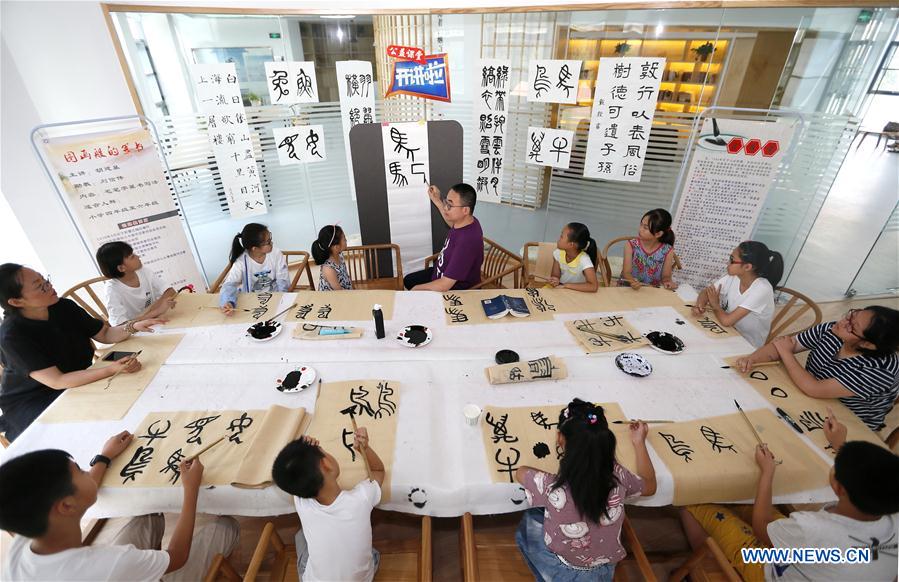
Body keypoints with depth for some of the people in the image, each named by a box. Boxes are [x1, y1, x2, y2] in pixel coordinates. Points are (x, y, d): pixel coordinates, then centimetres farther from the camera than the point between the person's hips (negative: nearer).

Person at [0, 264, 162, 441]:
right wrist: (112, 369, -40)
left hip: (77, 383, 5)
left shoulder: (65, 307, -9)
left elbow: (105, 334, 1)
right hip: (31, 404, -5)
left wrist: (133, 326, -20)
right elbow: (57, 382, -28)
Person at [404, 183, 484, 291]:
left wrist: (416, 288, -19)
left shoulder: (467, 241, -39)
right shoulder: (465, 222, -12)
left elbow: (444, 285, -35)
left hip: (456, 291, -9)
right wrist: (438, 201, 10)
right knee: (408, 280, 21)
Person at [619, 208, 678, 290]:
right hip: (628, 288, 0)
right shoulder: (631, 245, -9)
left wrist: (668, 282, -20)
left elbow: (666, 276, 1)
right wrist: (632, 281, -31)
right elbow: (626, 272, -11)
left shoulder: (667, 251, -7)